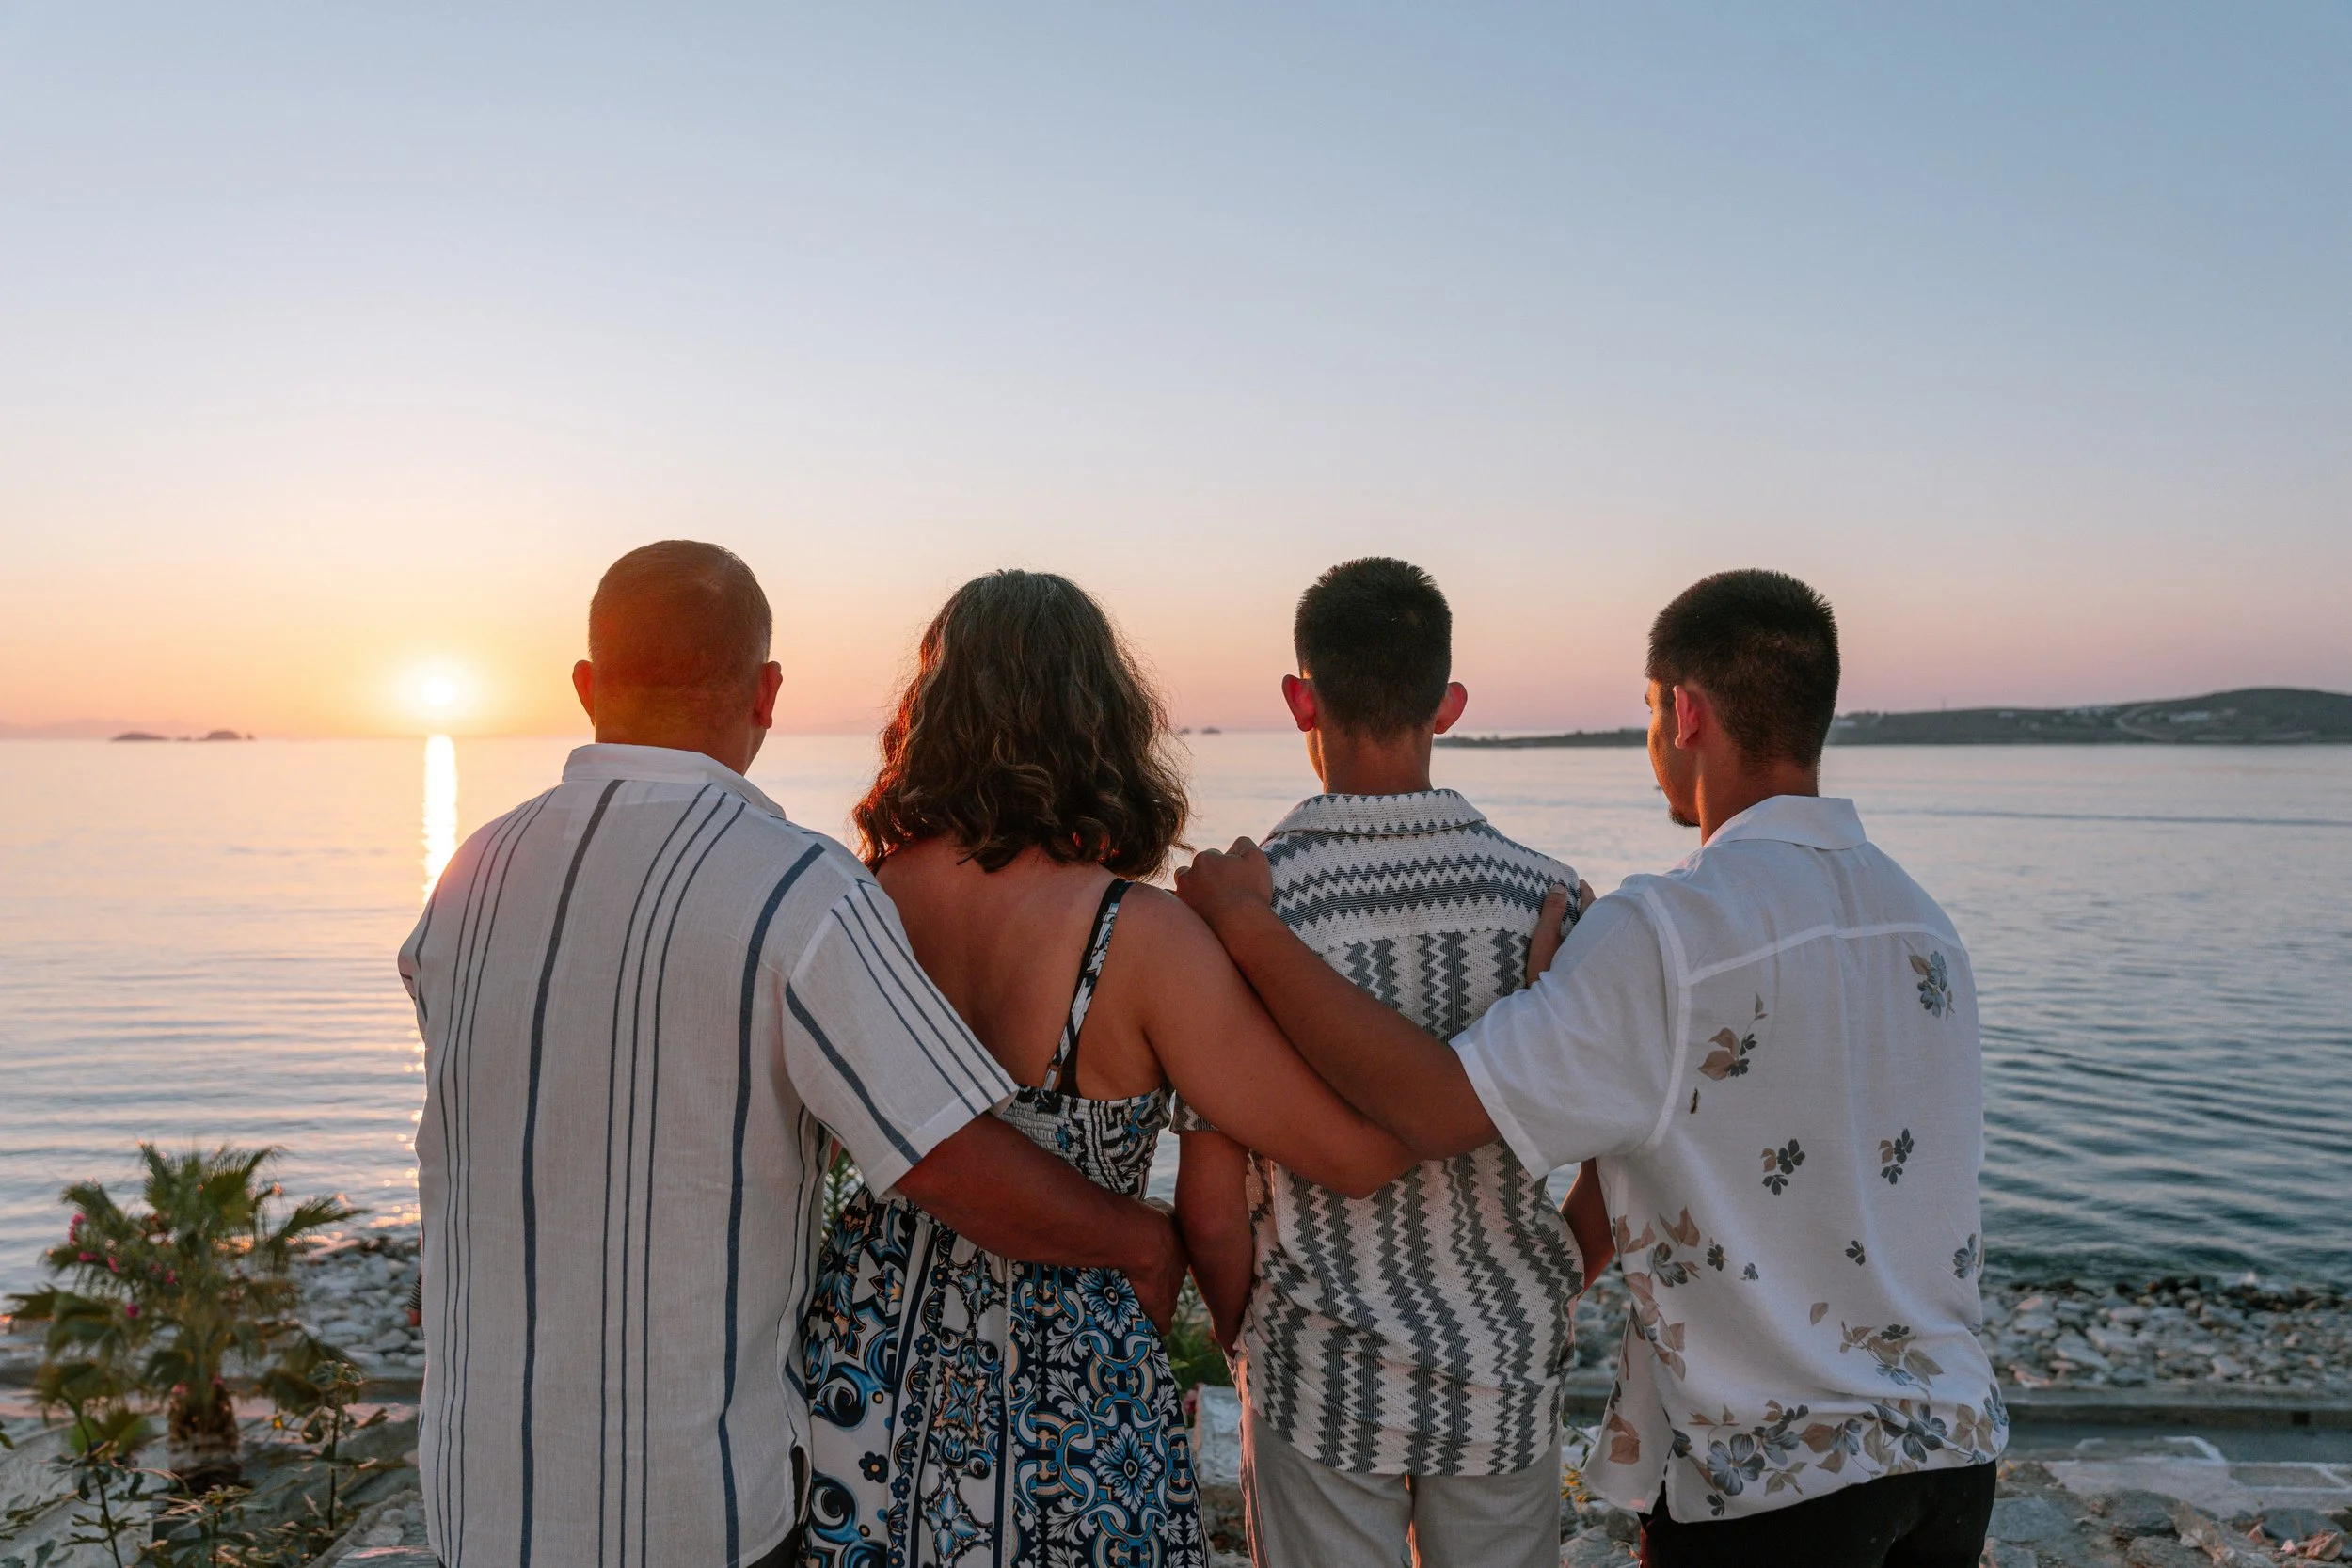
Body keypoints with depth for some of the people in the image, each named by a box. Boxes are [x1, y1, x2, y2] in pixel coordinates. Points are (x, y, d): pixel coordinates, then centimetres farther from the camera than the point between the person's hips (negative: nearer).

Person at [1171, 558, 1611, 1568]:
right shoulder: (1548, 898, -10)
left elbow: (1212, 1209, -12)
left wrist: (1249, 1335, 7)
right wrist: (1542, 1305, 13)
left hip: (1326, 1382, -2)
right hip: (1507, 1374, 2)